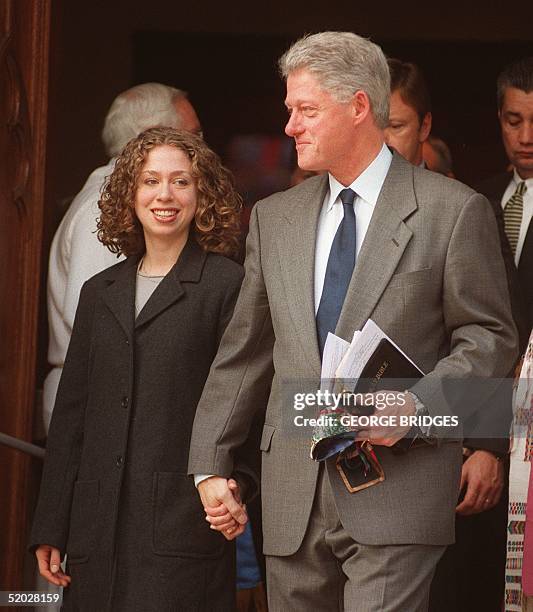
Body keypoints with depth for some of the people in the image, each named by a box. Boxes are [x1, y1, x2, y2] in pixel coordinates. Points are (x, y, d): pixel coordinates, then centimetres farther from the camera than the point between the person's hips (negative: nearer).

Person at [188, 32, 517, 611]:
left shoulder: (452, 210, -1)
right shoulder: (274, 217, 14)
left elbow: (489, 338, -1)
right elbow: (242, 352, 17)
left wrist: (417, 405, -16)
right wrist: (209, 466, 13)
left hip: (395, 492, -5)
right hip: (293, 496, 5)